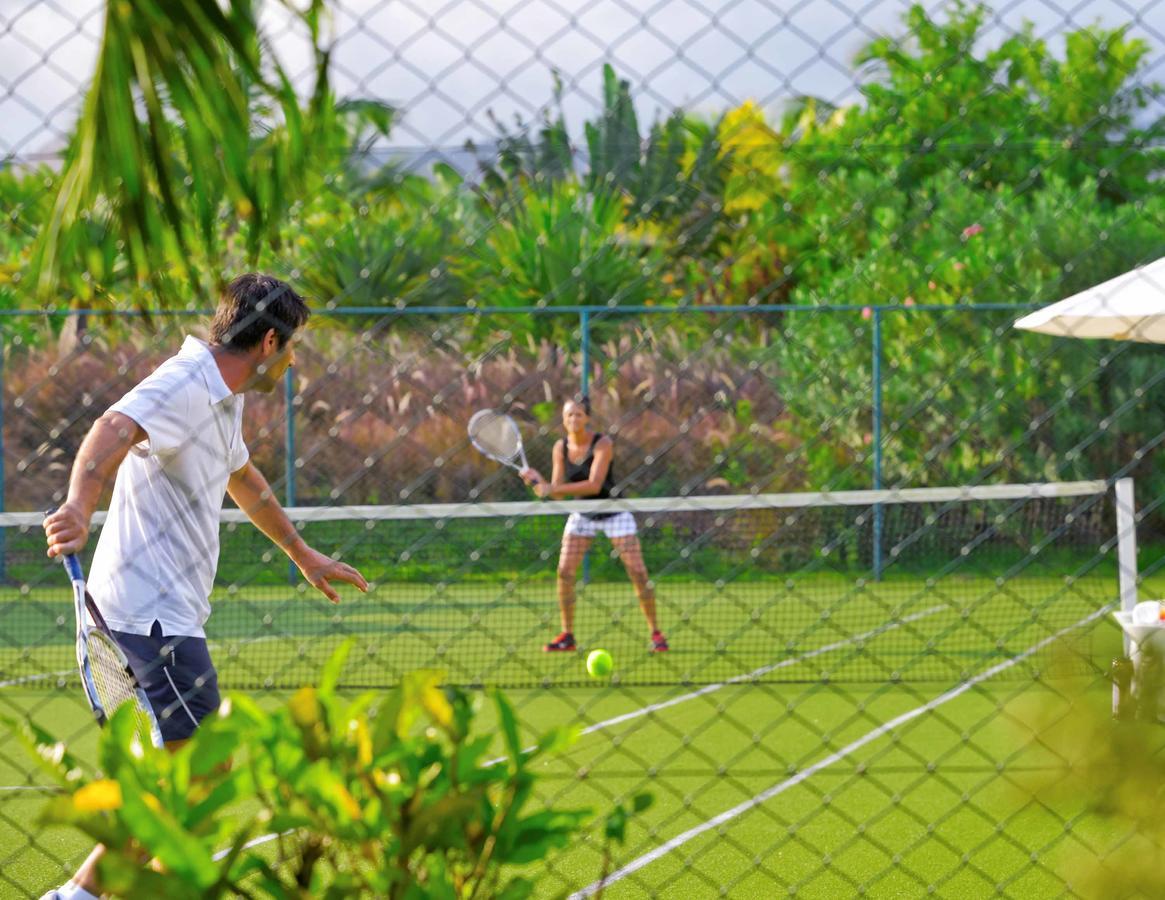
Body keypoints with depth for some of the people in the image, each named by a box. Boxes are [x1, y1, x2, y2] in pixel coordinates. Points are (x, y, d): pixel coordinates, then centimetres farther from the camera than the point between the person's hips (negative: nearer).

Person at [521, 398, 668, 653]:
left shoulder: (603, 444, -21)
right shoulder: (561, 448, -6)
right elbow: (557, 492, -5)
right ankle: (567, 635, 2)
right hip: (582, 515, 4)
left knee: (638, 572, -9)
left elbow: (594, 485, -32)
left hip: (613, 512, -4)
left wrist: (551, 489, -33)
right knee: (564, 571, -8)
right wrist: (538, 481, -25)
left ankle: (656, 632, 3)